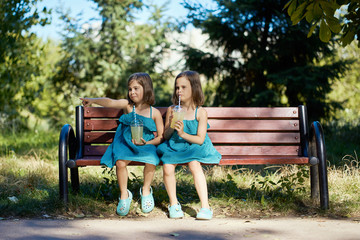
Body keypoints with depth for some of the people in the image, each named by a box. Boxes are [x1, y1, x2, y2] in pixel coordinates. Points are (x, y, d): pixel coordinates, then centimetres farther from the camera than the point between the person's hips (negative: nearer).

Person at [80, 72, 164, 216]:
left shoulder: (154, 113, 1)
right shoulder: (127, 105, 2)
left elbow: (161, 137, 2)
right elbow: (110, 102, -17)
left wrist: (147, 143, -16)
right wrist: (93, 101, -34)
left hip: (147, 145, 0)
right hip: (125, 143, 0)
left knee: (151, 161, -30)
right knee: (120, 162, -29)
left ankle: (146, 191, 2)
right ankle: (124, 195, -3)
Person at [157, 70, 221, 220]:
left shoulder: (201, 112, -5)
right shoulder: (171, 110, 4)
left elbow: (200, 139, -9)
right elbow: (166, 136, 8)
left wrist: (183, 133, -23)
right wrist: (171, 126, -13)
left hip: (195, 146, -3)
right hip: (174, 146, 3)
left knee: (194, 165, -33)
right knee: (167, 167, -26)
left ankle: (205, 206, -28)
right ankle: (173, 204, -3)